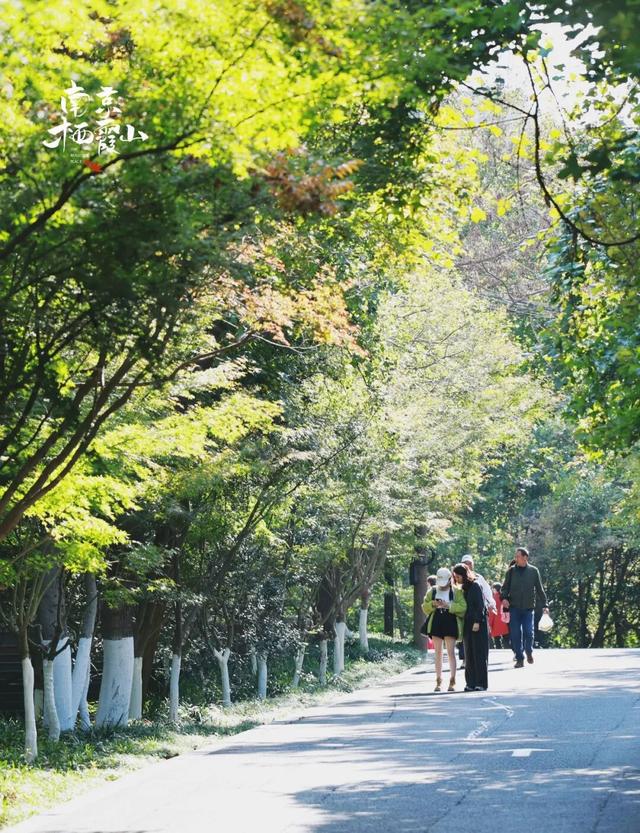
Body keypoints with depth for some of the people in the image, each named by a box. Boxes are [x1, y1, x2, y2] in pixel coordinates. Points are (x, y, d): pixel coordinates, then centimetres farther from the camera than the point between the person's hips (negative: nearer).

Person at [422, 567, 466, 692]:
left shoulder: (456, 592, -1)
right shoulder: (432, 591, 11)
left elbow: (463, 607, -11)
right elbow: (425, 607, 11)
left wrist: (448, 605, -20)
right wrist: (433, 604, -9)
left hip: (450, 623, -4)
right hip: (436, 624, 4)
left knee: (451, 652, -5)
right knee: (438, 653, 6)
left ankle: (452, 681, -4)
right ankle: (438, 681, 10)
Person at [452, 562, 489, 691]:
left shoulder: (475, 586, -8)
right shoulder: (463, 588, 15)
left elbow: (480, 605, -13)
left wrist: (477, 622, -18)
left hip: (478, 624, -8)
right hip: (468, 625, 8)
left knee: (479, 653, -5)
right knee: (469, 654, 6)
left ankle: (481, 683, -3)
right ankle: (471, 682, 9)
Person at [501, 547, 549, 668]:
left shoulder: (533, 571, 3)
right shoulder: (511, 571, 4)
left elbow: (539, 589, 7)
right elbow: (505, 587, 7)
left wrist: (544, 605, 3)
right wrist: (504, 598, -13)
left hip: (528, 608, -1)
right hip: (514, 608, 1)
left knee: (529, 632, -5)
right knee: (516, 634, -3)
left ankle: (529, 652, 21)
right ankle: (519, 658, 5)